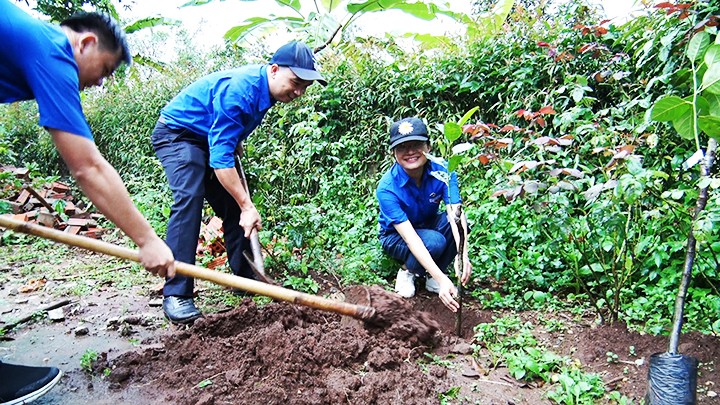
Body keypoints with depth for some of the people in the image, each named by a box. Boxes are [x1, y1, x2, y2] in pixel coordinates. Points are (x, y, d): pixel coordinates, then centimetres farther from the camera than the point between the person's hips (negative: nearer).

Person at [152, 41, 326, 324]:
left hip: (212, 139, 9)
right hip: (177, 133, -9)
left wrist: (236, 141, 14)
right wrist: (247, 205, -37)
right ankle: (176, 294, -25)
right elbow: (221, 157, -36)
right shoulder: (238, 91, -33)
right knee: (189, 198, -27)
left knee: (233, 207, 3)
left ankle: (246, 278, 12)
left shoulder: (264, 88, -5)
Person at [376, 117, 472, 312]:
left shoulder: (443, 171, -22)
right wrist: (441, 279, -47)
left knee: (458, 222, -30)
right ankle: (407, 271, -2)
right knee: (434, 242, -35)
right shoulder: (387, 188, -31)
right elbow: (410, 237, -38)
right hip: (396, 237, -3)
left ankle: (431, 276, -7)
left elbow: (455, 215, -33)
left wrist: (463, 255, -52)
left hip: (430, 225, 4)